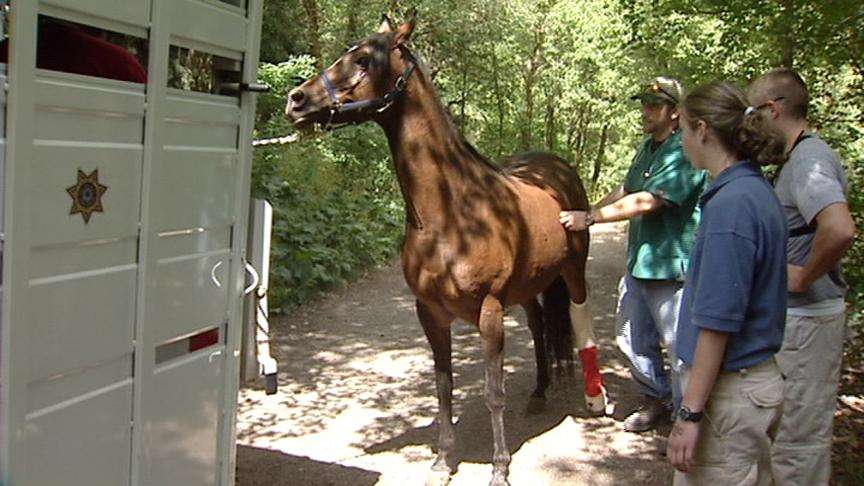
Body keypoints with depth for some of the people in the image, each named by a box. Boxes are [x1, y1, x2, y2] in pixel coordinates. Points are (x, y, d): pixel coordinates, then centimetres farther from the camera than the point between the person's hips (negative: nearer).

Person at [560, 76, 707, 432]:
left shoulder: (685, 154, -18)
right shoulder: (647, 148, 12)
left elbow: (645, 202, -25)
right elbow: (625, 191, 24)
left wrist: (589, 218, -22)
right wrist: (586, 213, 15)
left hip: (670, 266, -9)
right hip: (638, 262, 10)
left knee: (680, 348, 3)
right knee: (632, 339, 19)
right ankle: (654, 399, 38)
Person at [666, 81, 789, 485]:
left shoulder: (730, 205, -22)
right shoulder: (759, 193, 8)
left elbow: (718, 320, -24)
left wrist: (690, 413, -20)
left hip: (729, 392, -9)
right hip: (759, 380, 9)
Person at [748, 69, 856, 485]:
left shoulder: (808, 159, -21)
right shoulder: (805, 155, 10)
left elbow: (839, 230, -38)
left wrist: (803, 278, -24)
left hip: (804, 318, -10)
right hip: (797, 313, 10)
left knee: (796, 432, 2)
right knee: (804, 427, 22)